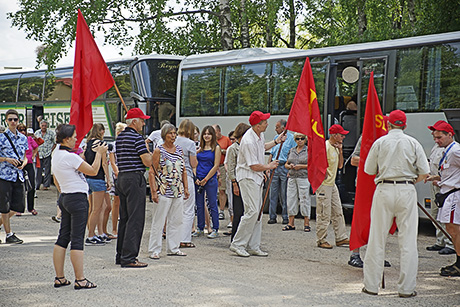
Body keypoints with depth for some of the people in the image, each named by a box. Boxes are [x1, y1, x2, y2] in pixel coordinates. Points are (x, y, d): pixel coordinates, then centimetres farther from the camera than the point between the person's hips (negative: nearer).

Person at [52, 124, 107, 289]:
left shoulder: (56, 155, 10)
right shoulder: (70, 157, -19)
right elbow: (93, 171, -13)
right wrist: (99, 153, -2)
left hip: (65, 198, 9)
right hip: (77, 199, -9)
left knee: (63, 237, 11)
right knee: (77, 239, -6)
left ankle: (59, 278, 14)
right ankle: (80, 280, -4)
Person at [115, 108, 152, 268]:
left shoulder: (119, 137, 14)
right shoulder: (137, 138, -13)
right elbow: (147, 162, -16)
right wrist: (151, 154, 6)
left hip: (121, 178, 9)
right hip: (135, 179, -9)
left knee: (124, 218, 15)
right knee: (135, 219, -8)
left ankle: (121, 255, 19)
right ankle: (129, 258, -10)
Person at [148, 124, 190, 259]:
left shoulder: (179, 150, 12)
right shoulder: (158, 151, -5)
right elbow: (152, 172, -8)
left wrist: (186, 188, 12)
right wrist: (154, 191, -15)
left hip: (178, 192, 6)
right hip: (163, 191, -6)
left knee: (176, 221, 9)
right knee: (158, 221, -3)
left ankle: (173, 248, 18)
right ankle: (154, 250, 3)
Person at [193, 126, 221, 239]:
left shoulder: (216, 148, -3)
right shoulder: (200, 148, 9)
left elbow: (216, 166, -7)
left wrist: (206, 179, -9)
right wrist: (196, 178, -2)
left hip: (211, 179, -5)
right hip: (198, 180, 5)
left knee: (212, 205, 0)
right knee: (199, 205, 10)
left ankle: (215, 229, 6)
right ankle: (200, 228, 19)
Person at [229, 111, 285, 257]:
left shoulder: (260, 135, 7)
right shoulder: (248, 141, -24)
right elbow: (254, 166, -20)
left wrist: (276, 142, 21)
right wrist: (269, 166, -5)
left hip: (257, 178, 10)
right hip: (247, 177, -10)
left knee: (257, 212, 9)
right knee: (252, 211, -15)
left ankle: (253, 246, 13)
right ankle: (237, 244, -8)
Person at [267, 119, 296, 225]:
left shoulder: (291, 138, -4)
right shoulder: (276, 137, 16)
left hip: (285, 166, -5)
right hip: (274, 167, 6)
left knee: (284, 194, -2)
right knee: (273, 193, 3)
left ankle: (286, 217, 6)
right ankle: (272, 217, 7)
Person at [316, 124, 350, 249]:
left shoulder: (336, 147, 13)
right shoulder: (325, 147, -17)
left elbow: (340, 165, 17)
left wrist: (340, 151, 6)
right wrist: (323, 172, -14)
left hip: (332, 184, 10)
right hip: (323, 184, -10)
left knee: (338, 212, 12)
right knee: (324, 214, -5)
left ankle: (341, 238, 18)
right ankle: (321, 240, 4)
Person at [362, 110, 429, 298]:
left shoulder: (380, 142, 2)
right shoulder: (413, 143, 3)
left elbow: (369, 170, 8)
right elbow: (424, 173, 0)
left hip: (384, 190, 0)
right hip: (407, 191, 0)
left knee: (377, 240, 5)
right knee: (408, 241, 3)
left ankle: (371, 286, 8)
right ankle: (406, 288, 3)